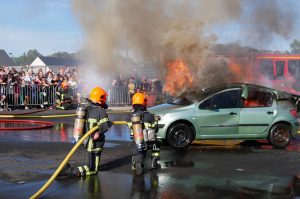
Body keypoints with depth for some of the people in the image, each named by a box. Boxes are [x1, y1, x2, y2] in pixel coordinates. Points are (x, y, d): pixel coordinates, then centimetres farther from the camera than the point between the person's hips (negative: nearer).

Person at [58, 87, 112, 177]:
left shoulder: (87, 109, 7)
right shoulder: (101, 111, -17)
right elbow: (105, 126, -30)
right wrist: (110, 123, -11)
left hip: (87, 141, 8)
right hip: (95, 143, -8)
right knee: (93, 169, -1)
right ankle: (72, 171, -18)